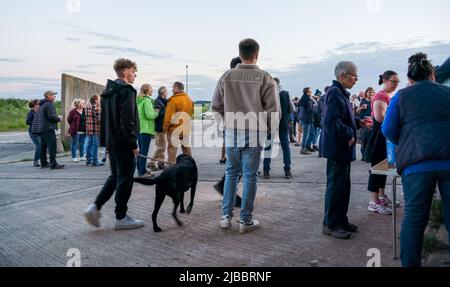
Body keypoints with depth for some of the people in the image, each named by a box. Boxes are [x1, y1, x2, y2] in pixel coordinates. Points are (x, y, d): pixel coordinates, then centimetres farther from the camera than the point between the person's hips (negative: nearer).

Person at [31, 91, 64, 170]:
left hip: (41, 128, 10)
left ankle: (43, 163, 21)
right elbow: (52, 116, -23)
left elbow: (41, 116, 21)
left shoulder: (42, 104, 19)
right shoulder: (49, 104, -12)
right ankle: (53, 164, -12)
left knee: (43, 146, 14)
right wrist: (58, 119, -5)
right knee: (52, 146, -10)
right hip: (48, 128, -10)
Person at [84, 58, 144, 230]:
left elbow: (105, 118, 18)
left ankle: (95, 207, 12)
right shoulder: (126, 90, -13)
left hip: (111, 141, 9)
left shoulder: (108, 91, 16)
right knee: (125, 178, 1)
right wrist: (133, 144, -16)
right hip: (123, 143, -9)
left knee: (115, 176, 18)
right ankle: (121, 218, 9)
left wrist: (106, 140, 20)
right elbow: (127, 121, -20)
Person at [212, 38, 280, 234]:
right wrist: (268, 129, 9)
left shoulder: (227, 77, 2)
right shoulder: (264, 78, -5)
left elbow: (216, 105, 7)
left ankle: (226, 216, 18)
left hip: (231, 133, 3)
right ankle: (246, 220, 13)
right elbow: (273, 109, -6)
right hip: (254, 133, -2)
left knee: (231, 173, 15)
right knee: (250, 176, 5)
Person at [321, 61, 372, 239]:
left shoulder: (341, 93, 15)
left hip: (343, 149, 10)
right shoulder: (335, 93, -17)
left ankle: (341, 220, 29)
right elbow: (332, 122, -26)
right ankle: (330, 224, 11)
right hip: (338, 149, -10)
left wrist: (358, 123, 11)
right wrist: (350, 134, -16)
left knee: (343, 186, 17)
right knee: (336, 186, -1)